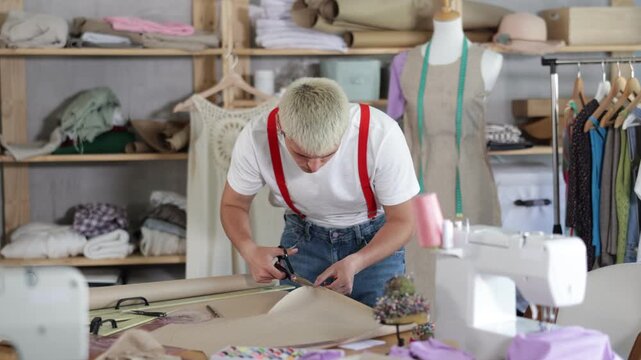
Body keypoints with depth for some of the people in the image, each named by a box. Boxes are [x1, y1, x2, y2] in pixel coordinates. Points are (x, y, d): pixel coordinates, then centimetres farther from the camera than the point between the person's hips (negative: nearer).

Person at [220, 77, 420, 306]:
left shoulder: (382, 135, -33)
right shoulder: (256, 139, -28)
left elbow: (402, 221, -18)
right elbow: (233, 205, -8)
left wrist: (355, 263, -34)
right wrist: (249, 250, -29)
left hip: (375, 239, -1)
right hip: (302, 240, 2)